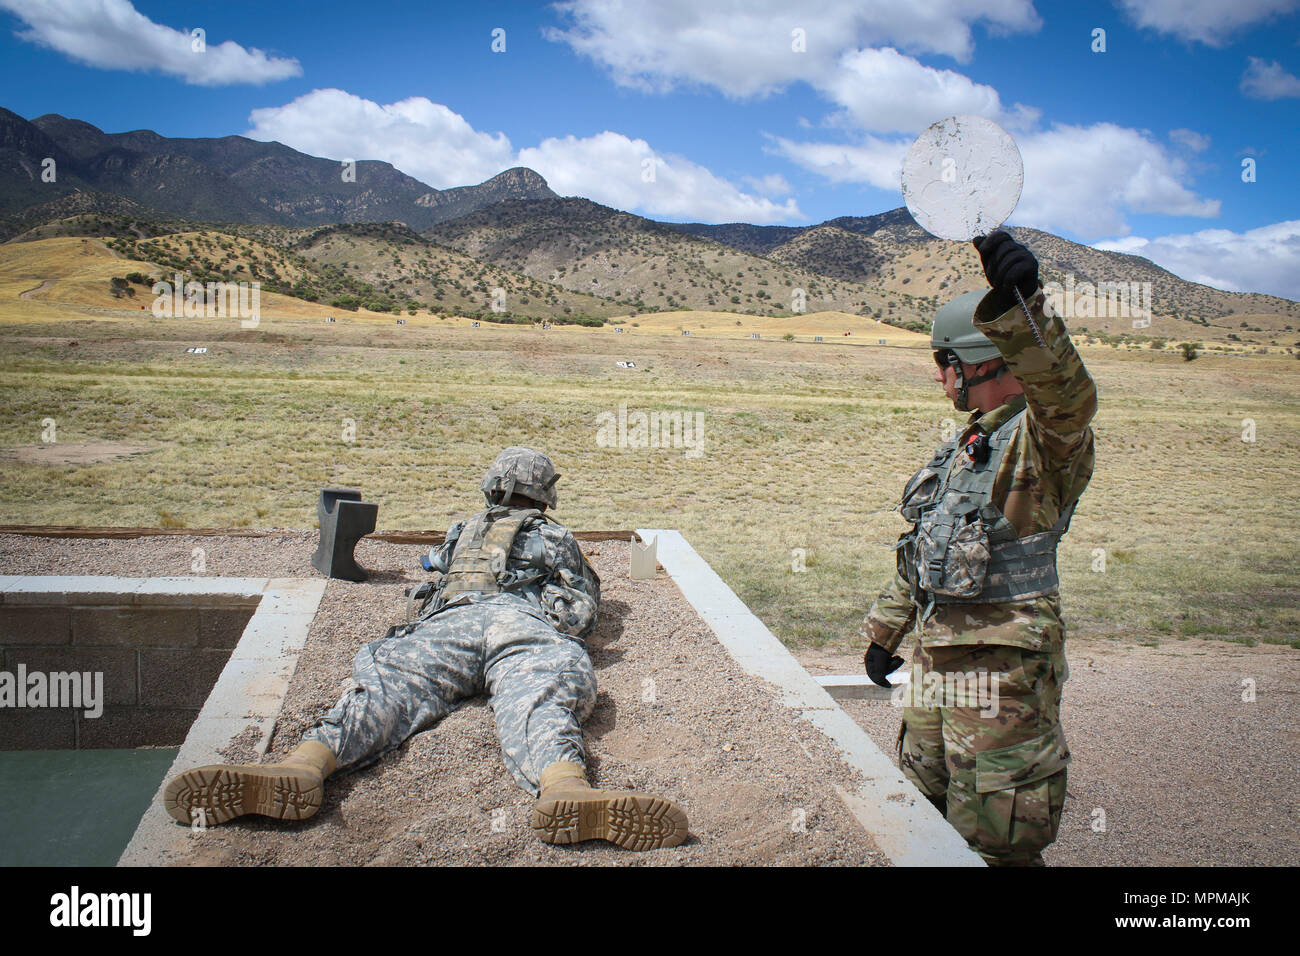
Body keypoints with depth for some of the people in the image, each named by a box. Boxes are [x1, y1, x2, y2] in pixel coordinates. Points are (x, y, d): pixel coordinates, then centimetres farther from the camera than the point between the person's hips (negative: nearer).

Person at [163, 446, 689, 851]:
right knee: (538, 698, -31)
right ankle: (564, 785, -67)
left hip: (444, 619, 2)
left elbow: (432, 564, 63)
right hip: (521, 621, -2)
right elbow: (587, 606, 41)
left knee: (387, 687, -22)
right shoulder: (556, 537, 34)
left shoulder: (461, 530, 42)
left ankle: (304, 764, -55)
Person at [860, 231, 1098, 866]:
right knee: (924, 822, 21)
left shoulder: (1041, 438, -12)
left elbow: (1068, 393, -37)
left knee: (993, 847, 0)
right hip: (933, 656, 9)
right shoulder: (962, 448, 16)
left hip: (1003, 667, -9)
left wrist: (1018, 308, -54)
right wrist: (883, 630, 26)